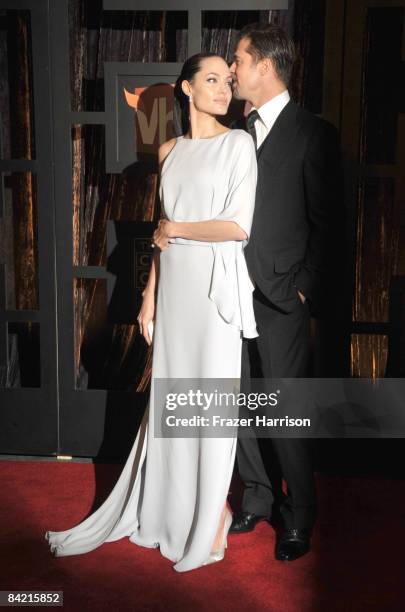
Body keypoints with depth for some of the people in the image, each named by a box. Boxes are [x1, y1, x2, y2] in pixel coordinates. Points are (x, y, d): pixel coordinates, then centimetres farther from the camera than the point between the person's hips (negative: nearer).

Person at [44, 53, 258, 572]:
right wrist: (150, 293, 10)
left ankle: (211, 527, 17)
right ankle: (169, 507, 29)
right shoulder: (170, 151, 12)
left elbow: (238, 227, -13)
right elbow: (164, 232, 13)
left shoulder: (238, 143, -3)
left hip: (215, 285, -5)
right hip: (174, 284, 5)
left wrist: (175, 229, -4)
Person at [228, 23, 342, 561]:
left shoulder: (314, 134, -5)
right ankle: (259, 499, 30)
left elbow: (324, 224, -5)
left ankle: (298, 519, 18)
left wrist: (304, 290, -9)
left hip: (281, 300, -6)